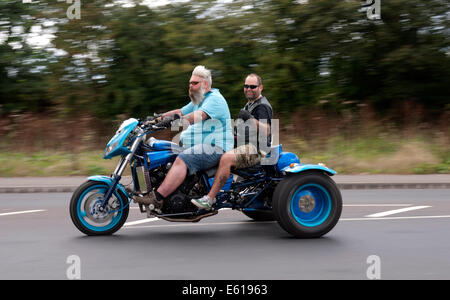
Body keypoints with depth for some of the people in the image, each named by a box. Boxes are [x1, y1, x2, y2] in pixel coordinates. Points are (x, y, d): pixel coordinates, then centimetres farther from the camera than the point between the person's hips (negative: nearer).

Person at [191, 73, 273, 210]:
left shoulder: (263, 106, -9)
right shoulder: (249, 104, 23)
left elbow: (266, 131, -23)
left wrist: (251, 119, -31)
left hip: (257, 148, -11)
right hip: (245, 145, 11)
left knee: (226, 158, -33)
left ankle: (209, 199, -34)